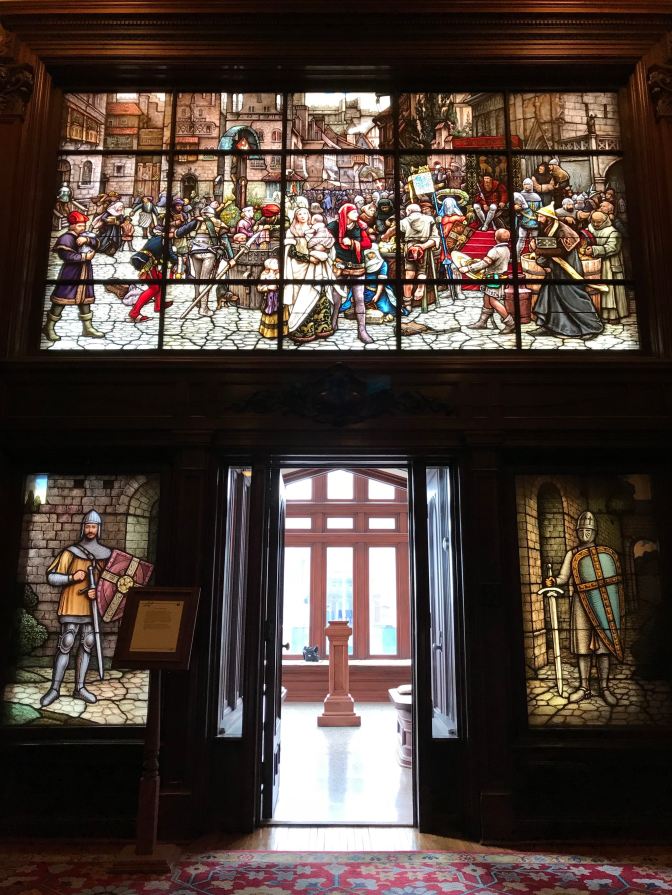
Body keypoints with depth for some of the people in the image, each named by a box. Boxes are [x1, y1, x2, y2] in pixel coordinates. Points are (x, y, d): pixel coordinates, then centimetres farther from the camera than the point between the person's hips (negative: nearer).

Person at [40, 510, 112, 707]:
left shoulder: (105, 554, 6)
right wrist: (71, 577, -20)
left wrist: (98, 591, -8)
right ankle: (54, 689, 6)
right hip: (72, 606, -4)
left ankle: (80, 688, 17)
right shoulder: (70, 552, -4)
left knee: (87, 645, 7)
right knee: (65, 645, -5)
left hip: (92, 607, 4)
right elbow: (51, 576, -4)